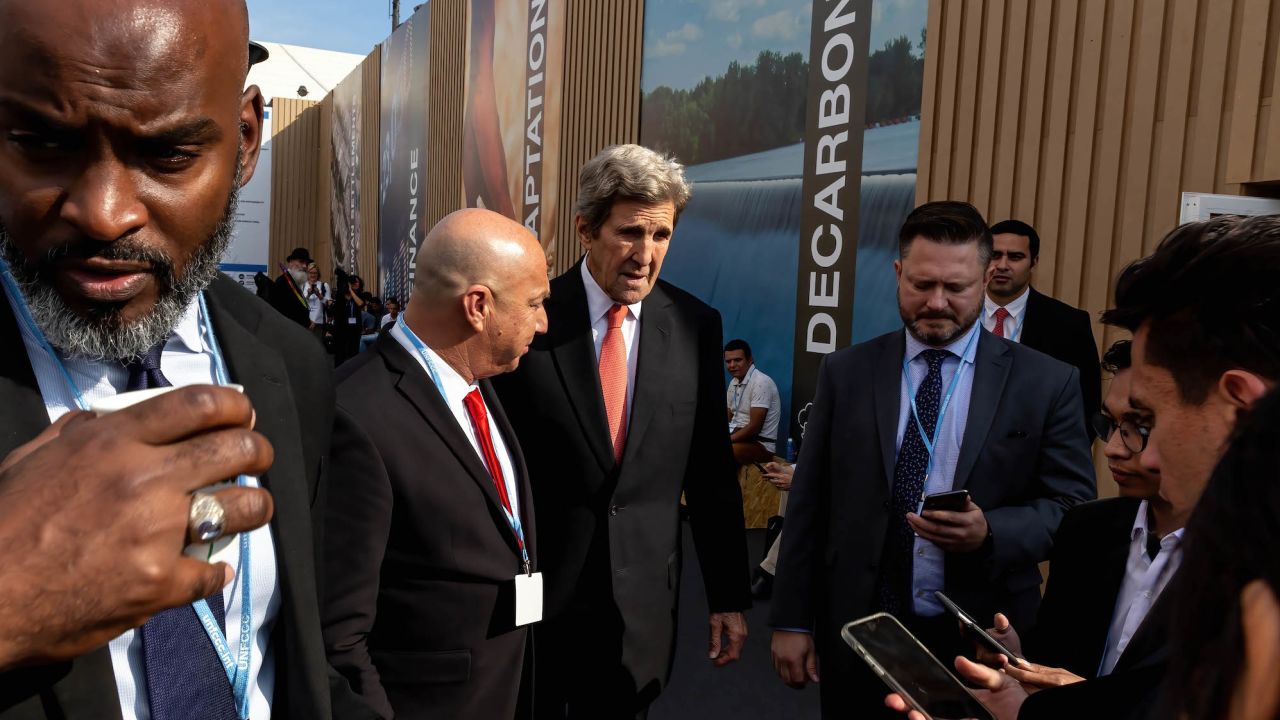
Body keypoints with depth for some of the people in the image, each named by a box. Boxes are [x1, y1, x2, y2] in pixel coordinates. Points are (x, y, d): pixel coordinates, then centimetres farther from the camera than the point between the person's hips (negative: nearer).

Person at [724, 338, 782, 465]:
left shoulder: (761, 383, -17)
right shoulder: (734, 383, 10)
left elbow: (755, 426, -20)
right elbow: (728, 418, 13)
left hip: (760, 444, -9)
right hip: (739, 435, 9)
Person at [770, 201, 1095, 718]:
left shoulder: (1047, 382, -4)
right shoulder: (846, 372, 0)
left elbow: (1074, 506, -3)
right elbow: (809, 503, 0)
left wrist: (990, 533, -22)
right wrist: (792, 620, -1)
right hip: (858, 633, 1)